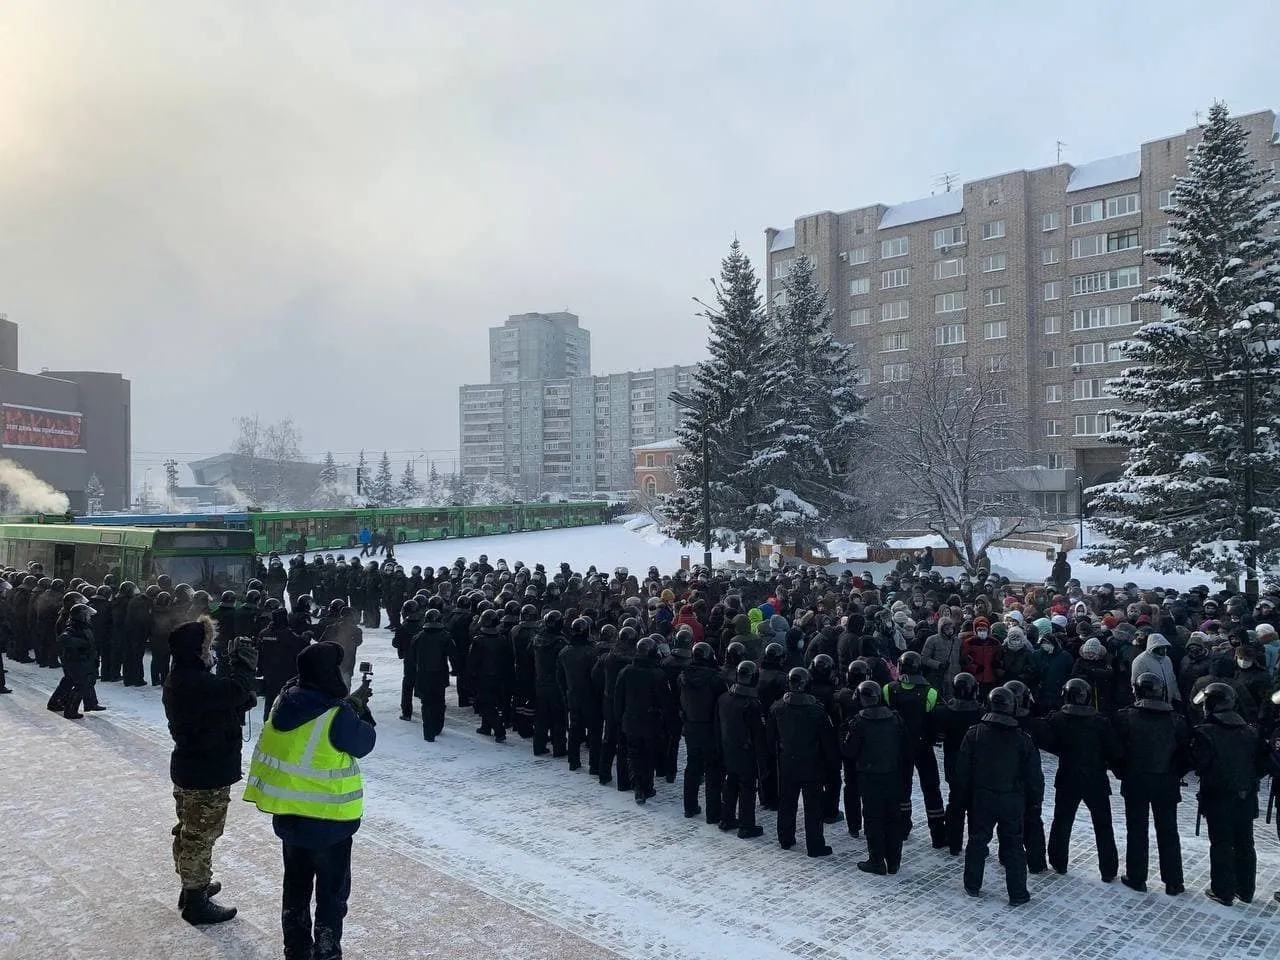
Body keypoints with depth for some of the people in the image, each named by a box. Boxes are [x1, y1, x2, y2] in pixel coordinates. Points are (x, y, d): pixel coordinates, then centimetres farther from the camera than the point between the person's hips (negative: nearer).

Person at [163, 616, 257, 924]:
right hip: (208, 775, -10)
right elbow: (236, 690, -38)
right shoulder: (196, 683, -28)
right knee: (200, 837, 4)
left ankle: (194, 885, 41)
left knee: (189, 832, 23)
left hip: (187, 768, 10)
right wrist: (244, 661, -22)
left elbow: (222, 697, 5)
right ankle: (196, 903, 17)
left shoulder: (178, 679, 6)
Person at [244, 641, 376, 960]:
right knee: (332, 891, 12)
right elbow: (364, 743, -10)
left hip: (287, 813, 7)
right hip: (328, 819, -7)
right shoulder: (338, 716, -26)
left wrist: (350, 702, 7)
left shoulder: (285, 701, -6)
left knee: (296, 884, 23)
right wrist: (358, 709, 2)